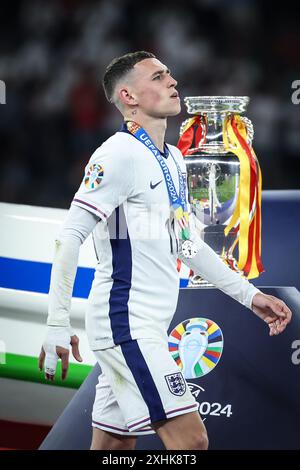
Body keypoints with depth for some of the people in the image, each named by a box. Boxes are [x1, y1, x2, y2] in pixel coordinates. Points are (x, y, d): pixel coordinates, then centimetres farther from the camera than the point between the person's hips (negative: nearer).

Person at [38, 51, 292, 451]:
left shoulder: (173, 159, 16)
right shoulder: (120, 153, -12)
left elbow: (186, 243, 26)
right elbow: (70, 237, -16)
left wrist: (249, 295, 23)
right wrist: (57, 326, -21)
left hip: (148, 327, 9)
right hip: (125, 323, -9)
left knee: (113, 446, 9)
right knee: (190, 439, -15)